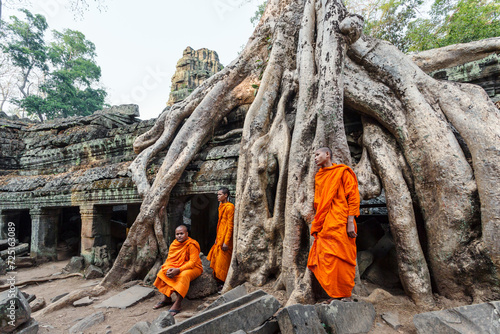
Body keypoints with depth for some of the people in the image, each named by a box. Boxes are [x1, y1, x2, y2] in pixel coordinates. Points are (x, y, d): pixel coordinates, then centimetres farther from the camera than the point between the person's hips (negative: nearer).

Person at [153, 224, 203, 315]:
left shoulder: (192, 245, -19)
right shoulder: (174, 244, 2)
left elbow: (192, 262, -24)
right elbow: (170, 259, 2)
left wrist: (178, 270, -32)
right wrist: (169, 269, -21)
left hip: (193, 268, -7)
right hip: (176, 267, 7)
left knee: (184, 275, -36)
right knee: (163, 272, -11)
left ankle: (177, 304, -30)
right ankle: (166, 298, -2)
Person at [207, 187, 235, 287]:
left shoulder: (229, 207, -15)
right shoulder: (221, 206, 13)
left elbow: (230, 226, -18)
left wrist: (226, 242, -20)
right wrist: (217, 238, 18)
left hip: (225, 238, -9)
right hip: (219, 238, 9)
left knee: (223, 261, -2)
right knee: (217, 260, 14)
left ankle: (224, 284, 11)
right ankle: (219, 282, 26)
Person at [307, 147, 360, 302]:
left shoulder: (342, 172, 2)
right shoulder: (319, 177, 20)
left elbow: (353, 197, -4)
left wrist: (350, 222, -13)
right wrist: (317, 224, 15)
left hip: (340, 224, -6)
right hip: (324, 225, 6)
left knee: (340, 259, -6)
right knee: (325, 260, 3)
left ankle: (346, 296, 7)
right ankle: (334, 295, 14)